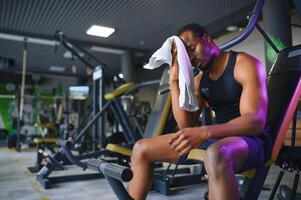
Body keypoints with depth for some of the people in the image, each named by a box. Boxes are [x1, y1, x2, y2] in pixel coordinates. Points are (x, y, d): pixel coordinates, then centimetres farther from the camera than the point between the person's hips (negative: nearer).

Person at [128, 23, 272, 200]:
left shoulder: (244, 64, -7)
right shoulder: (198, 81, 12)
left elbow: (256, 121, -20)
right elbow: (186, 125, 1)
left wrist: (203, 132, -34)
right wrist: (174, 81, -5)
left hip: (251, 139, -6)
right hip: (214, 139, 6)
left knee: (216, 155, -45)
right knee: (142, 149, -1)